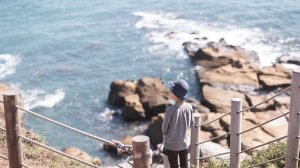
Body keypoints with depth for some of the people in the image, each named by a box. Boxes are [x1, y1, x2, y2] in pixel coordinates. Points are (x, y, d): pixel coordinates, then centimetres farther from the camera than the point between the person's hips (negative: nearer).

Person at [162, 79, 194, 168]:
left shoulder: (170, 109, -24)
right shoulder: (189, 107, -10)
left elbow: (164, 128, -12)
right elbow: (191, 124, 4)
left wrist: (166, 136, 10)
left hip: (171, 144, -4)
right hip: (185, 142, 4)